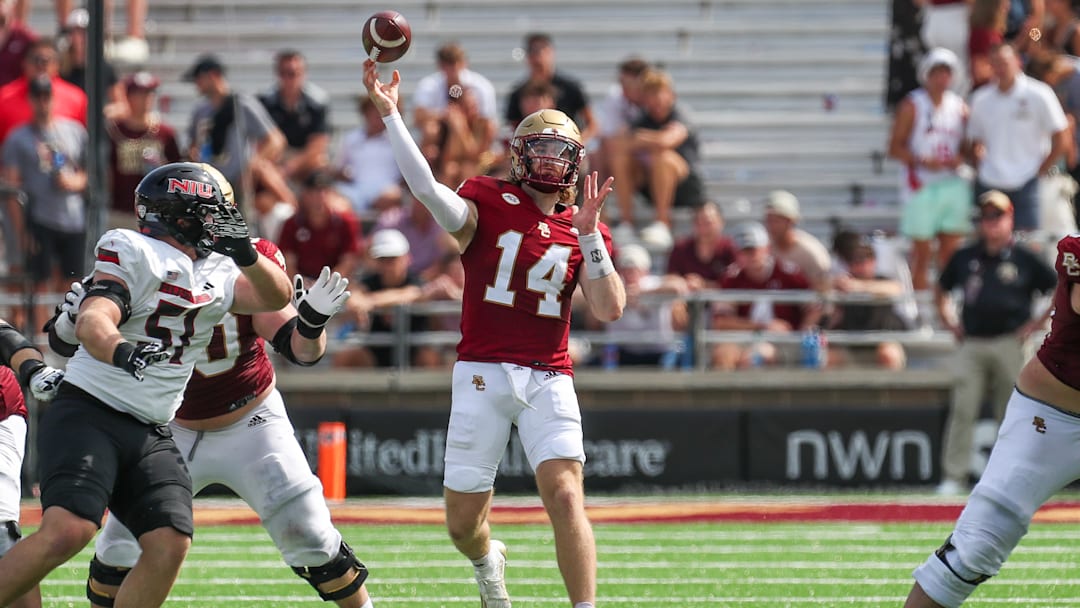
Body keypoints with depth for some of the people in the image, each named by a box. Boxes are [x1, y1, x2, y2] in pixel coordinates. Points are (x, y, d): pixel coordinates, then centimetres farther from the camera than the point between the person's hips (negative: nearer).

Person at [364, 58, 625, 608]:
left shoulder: (583, 231, 8)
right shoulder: (487, 203, 0)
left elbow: (609, 310, -3)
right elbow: (427, 189, -21)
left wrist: (588, 236, -13)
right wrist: (389, 114, -28)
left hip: (548, 379, 1)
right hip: (482, 375, -1)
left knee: (565, 498, -19)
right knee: (463, 521, 7)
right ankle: (489, 563, 43)